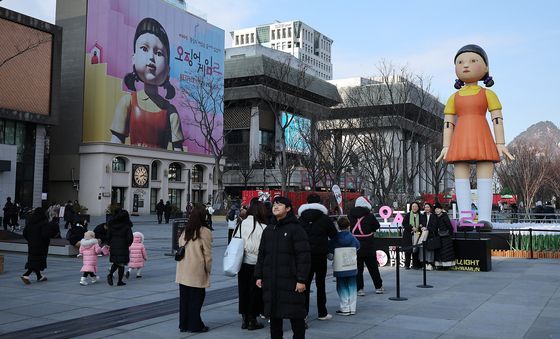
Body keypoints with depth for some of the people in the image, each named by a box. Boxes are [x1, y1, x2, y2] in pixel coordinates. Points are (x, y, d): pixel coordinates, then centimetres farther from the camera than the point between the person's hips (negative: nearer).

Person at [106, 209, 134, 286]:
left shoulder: (112, 225, 0)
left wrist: (110, 244, 15)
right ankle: (120, 281, 9)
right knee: (121, 264, 6)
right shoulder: (127, 226, -10)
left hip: (113, 246, 3)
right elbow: (130, 238, -11)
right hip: (123, 247, -3)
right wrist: (128, 244, 8)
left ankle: (110, 274, -7)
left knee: (115, 263, 19)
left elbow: (108, 236, 1)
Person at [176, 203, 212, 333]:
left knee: (184, 297, 13)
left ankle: (183, 324, 22)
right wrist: (208, 269, 4)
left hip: (183, 271, 6)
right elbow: (207, 254, -9)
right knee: (196, 298, 6)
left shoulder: (185, 230, 6)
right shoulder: (205, 232, -11)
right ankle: (195, 325, 13)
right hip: (197, 271, -5)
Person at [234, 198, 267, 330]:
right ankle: (252, 321, 15)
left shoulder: (241, 225, -1)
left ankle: (245, 319, 23)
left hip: (242, 264, 4)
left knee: (243, 291, 14)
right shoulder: (263, 228, -15)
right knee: (255, 292, 7)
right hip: (256, 264, -4)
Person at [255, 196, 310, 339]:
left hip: (291, 282, -5)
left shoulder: (296, 229, -5)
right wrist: (259, 276, 11)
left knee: (296, 315, 0)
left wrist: (301, 280, -14)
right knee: (274, 315, 11)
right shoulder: (268, 231, 14)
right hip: (270, 282, 6)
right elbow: (261, 255, 18)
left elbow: (303, 256, -10)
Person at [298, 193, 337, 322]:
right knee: (320, 284, 7)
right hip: (320, 255, -2)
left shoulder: (301, 219, 3)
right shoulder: (324, 218, -4)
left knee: (305, 284, 6)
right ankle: (322, 313, 12)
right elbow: (334, 235, 2)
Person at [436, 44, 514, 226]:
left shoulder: (488, 94, 8)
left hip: (482, 138, -2)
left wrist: (500, 143, -6)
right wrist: (446, 147, 3)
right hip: (460, 142, 3)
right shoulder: (454, 97, 15)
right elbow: (448, 123, 11)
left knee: (485, 177, -7)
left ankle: (484, 218, -11)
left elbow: (497, 119, 2)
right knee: (461, 178, -4)